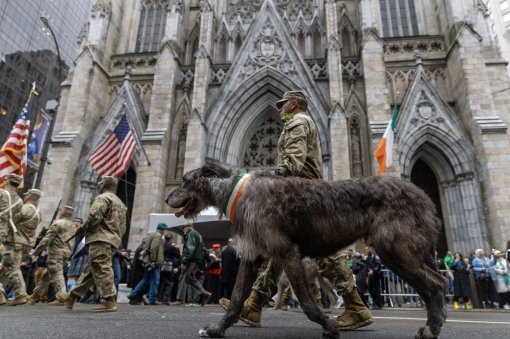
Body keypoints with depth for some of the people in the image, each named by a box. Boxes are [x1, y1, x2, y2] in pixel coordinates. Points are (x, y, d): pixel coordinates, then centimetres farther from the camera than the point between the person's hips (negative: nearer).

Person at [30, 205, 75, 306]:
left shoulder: (58, 223, -8)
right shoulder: (73, 226, 14)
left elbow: (47, 239, -12)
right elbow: (72, 243, 15)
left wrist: (36, 250, -4)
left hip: (56, 253, -8)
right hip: (66, 253, 8)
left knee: (56, 275, -5)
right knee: (47, 275, 17)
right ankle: (35, 295, 26)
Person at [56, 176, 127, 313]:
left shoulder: (103, 198, -5)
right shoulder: (120, 203, 24)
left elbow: (94, 215, -21)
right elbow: (123, 227, 22)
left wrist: (85, 227, -3)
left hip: (101, 239, -10)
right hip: (113, 240, 10)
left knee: (102, 270, -10)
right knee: (90, 269, 14)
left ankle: (110, 302, -12)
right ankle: (71, 297, 23)